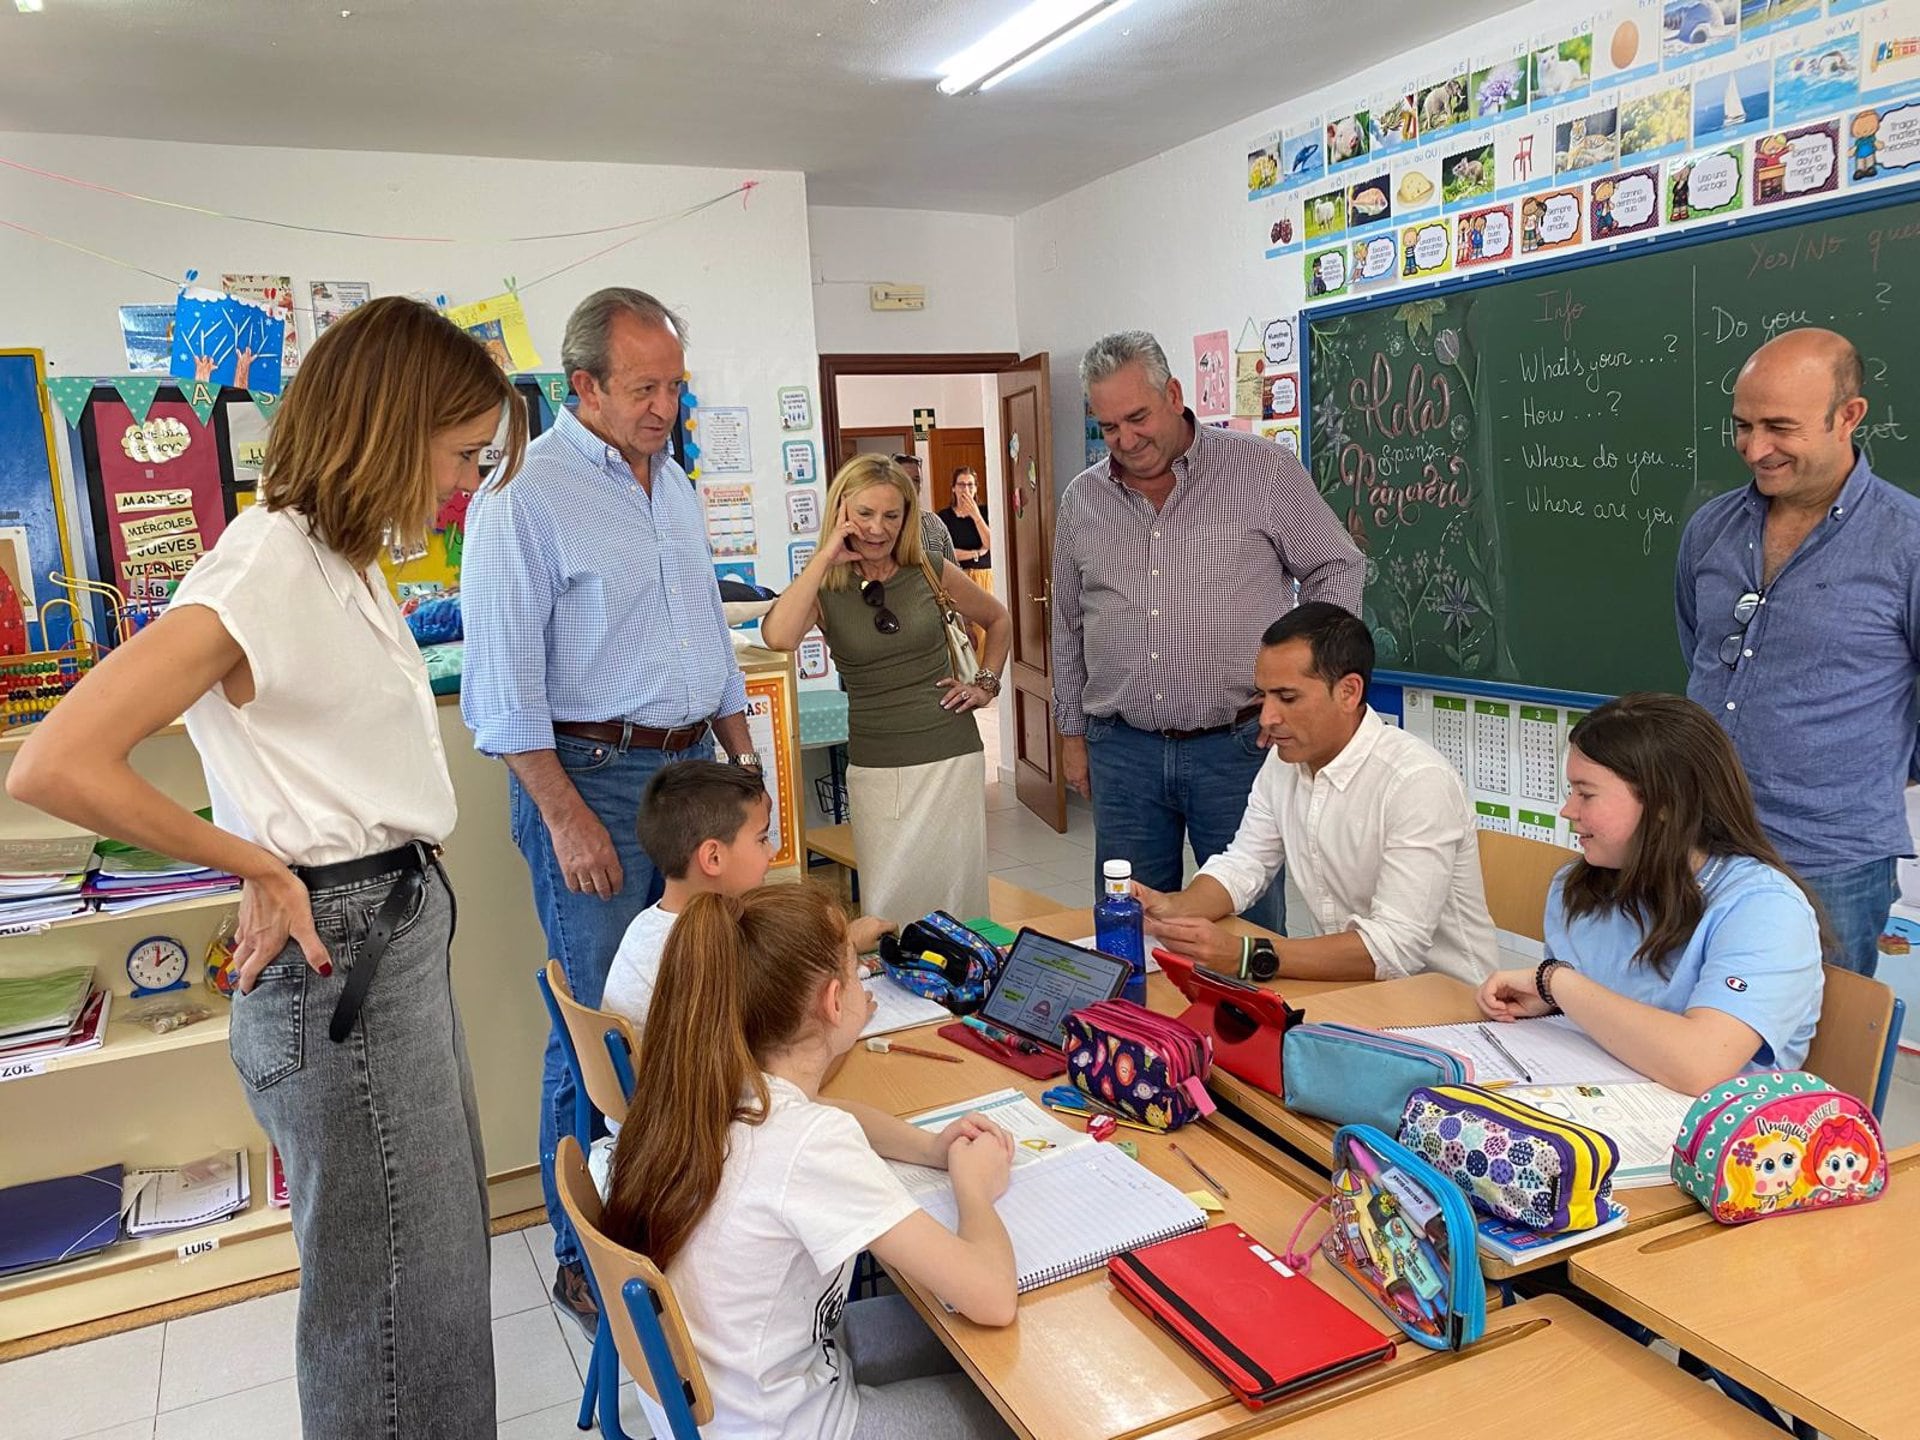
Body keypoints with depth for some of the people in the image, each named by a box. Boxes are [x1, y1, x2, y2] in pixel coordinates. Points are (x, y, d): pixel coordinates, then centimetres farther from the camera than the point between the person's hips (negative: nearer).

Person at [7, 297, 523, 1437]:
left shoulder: (348, 562, 10)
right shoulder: (261, 570, -19)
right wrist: (260, 866, -15)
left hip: (405, 927, 9)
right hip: (343, 951, -9)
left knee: (446, 1247, 21)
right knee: (394, 1295, 5)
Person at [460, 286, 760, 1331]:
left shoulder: (672, 482, 14)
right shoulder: (526, 495, -11)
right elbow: (504, 677, -14)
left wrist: (741, 754, 17)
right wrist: (565, 816, -16)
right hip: (590, 774, -7)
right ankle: (586, 1264, 16)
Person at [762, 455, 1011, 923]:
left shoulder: (930, 573, 1)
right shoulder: (825, 589, -3)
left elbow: (998, 621, 19)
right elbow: (778, 636, -27)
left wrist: (986, 683, 8)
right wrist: (826, 556, -18)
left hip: (951, 758, 1)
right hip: (875, 768, 0)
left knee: (956, 899, 7)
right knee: (887, 906, 3)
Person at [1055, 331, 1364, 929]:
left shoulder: (1262, 469, -2)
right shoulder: (1082, 499, 9)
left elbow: (1336, 572, 3)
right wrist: (1072, 732, 16)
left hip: (1237, 744, -3)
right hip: (1123, 751, 3)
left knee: (1251, 927, 5)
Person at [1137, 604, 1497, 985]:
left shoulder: (1418, 781, -23)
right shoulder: (1285, 758, 1)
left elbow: (1395, 947, -28)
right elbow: (1243, 865, 9)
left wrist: (1245, 956, -33)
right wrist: (1173, 908, -12)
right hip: (1347, 981, 7)